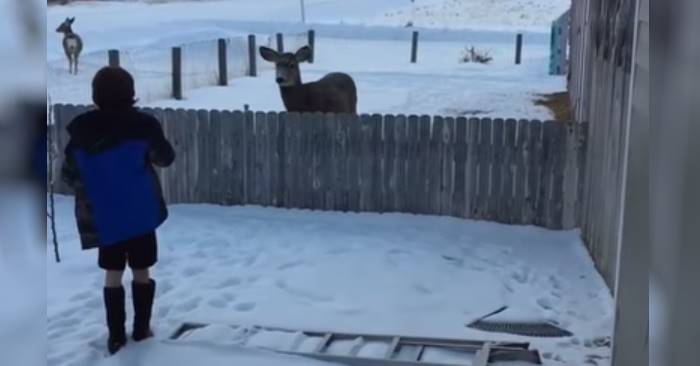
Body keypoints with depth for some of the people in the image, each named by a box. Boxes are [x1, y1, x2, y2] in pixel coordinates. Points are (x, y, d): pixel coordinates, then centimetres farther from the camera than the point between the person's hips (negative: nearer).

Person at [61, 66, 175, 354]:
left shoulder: (80, 131, -5)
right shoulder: (141, 124, -9)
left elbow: (69, 175, 2)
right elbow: (165, 158, 4)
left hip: (103, 217, 2)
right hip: (140, 213, -1)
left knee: (113, 274, 11)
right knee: (141, 272, 11)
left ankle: (116, 336, 12)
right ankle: (141, 330, 15)